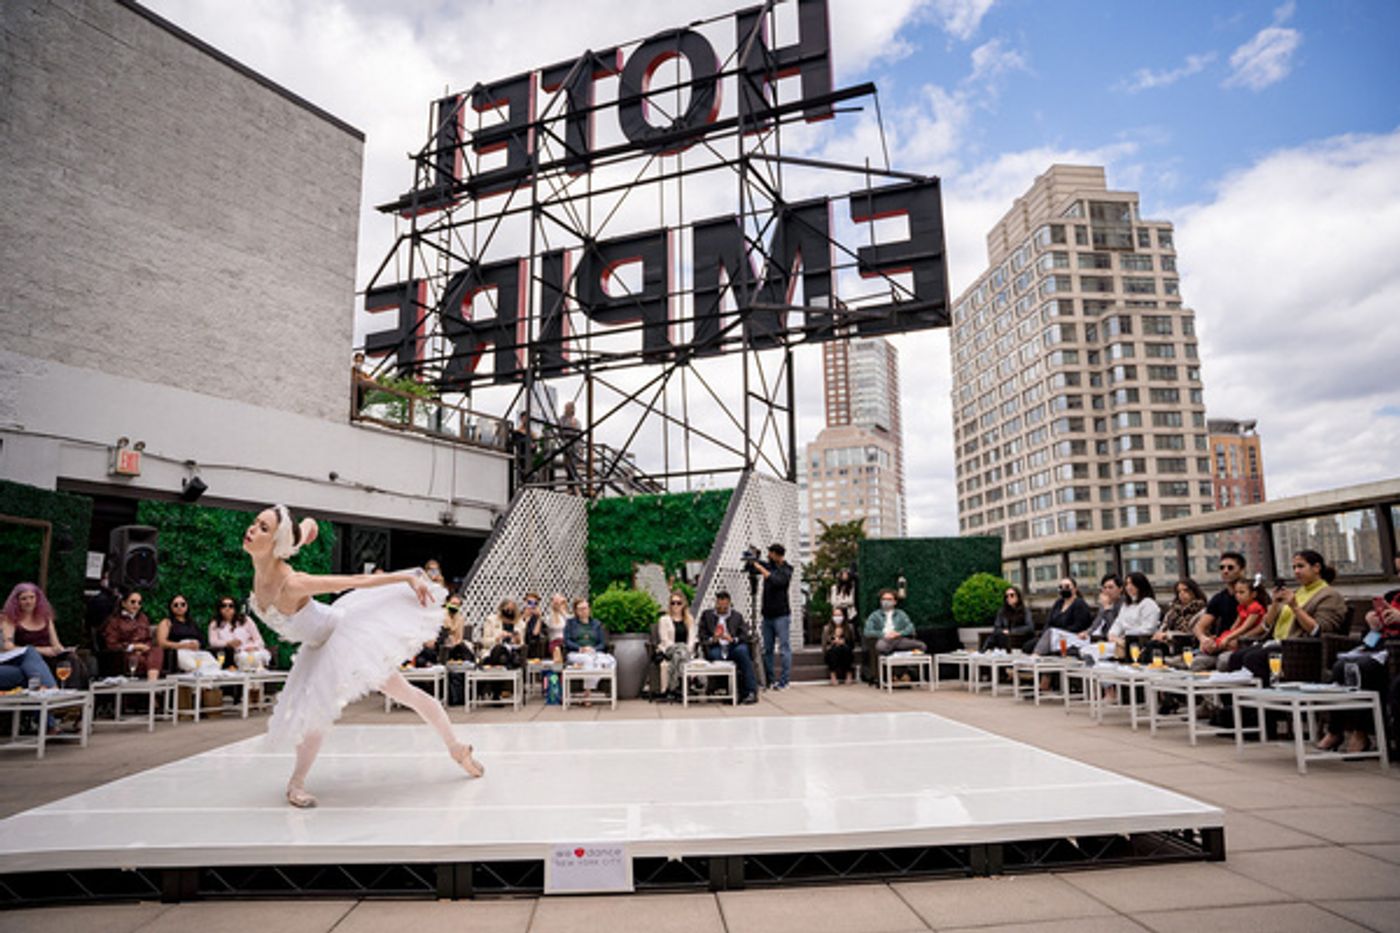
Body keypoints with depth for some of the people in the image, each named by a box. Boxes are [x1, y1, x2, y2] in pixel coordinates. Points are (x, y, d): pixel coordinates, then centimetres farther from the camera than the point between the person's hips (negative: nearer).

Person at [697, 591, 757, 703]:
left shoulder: (737, 616, 16)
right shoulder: (706, 615, 15)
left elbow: (744, 636, 5)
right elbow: (702, 637, 7)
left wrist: (733, 639, -16)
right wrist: (712, 639, -14)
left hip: (733, 648, 1)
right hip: (715, 648, 0)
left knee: (742, 650, -33)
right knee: (714, 654, -36)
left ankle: (751, 692, -29)